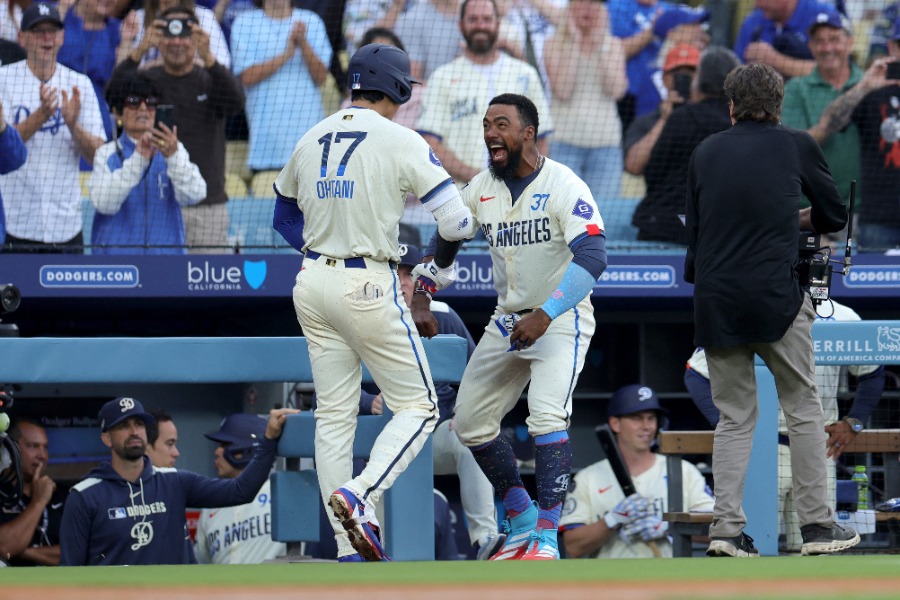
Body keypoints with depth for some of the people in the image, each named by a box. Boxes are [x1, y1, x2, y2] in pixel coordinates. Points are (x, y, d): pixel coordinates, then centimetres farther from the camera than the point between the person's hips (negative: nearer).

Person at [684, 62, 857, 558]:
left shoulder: (705, 153, 9)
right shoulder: (796, 146, 2)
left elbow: (693, 230, 14)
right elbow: (834, 216, 12)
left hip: (714, 301, 3)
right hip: (776, 298, -3)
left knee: (734, 418, 9)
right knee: (803, 410, 7)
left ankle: (726, 528, -1)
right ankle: (817, 525, 6)